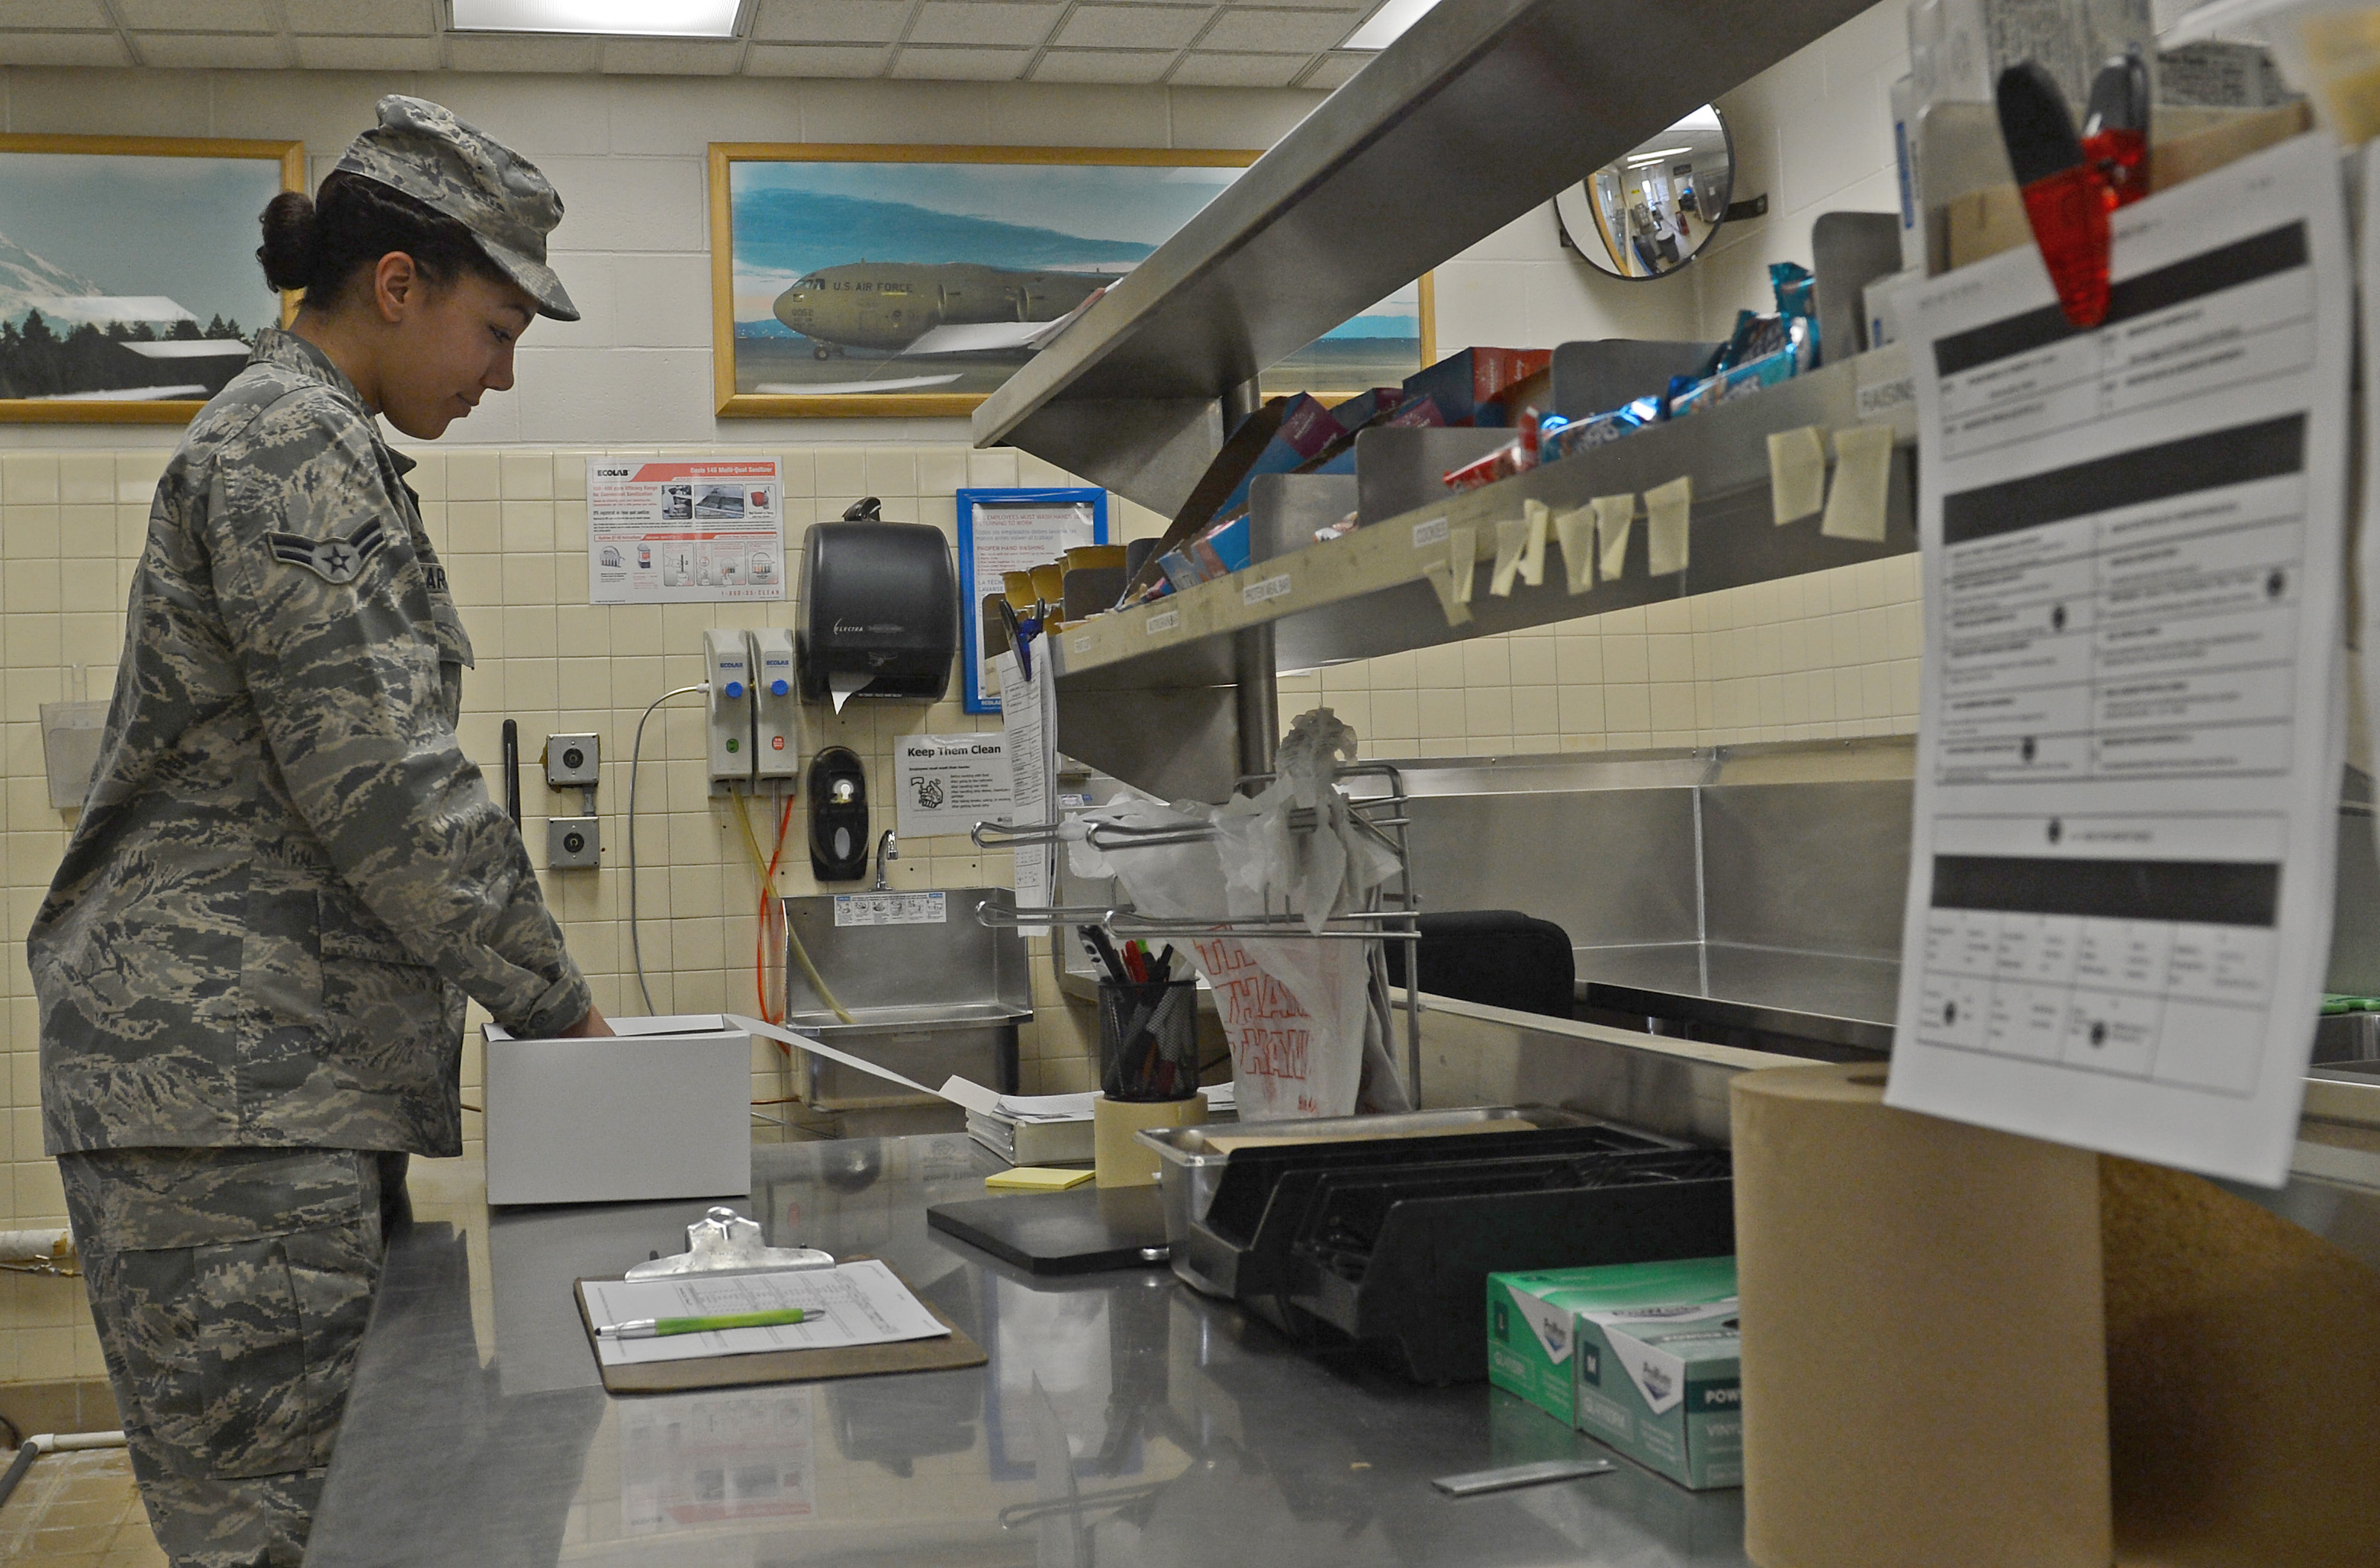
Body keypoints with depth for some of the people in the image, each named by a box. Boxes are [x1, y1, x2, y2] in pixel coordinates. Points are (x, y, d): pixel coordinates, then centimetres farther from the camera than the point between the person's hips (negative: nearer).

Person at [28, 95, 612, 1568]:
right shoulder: (297, 451, -11)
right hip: (230, 1067, -10)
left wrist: (520, 998, 20)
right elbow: (387, 783, -18)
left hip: (292, 1066, 10)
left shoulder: (303, 441, 21)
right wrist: (559, 1004, -9)